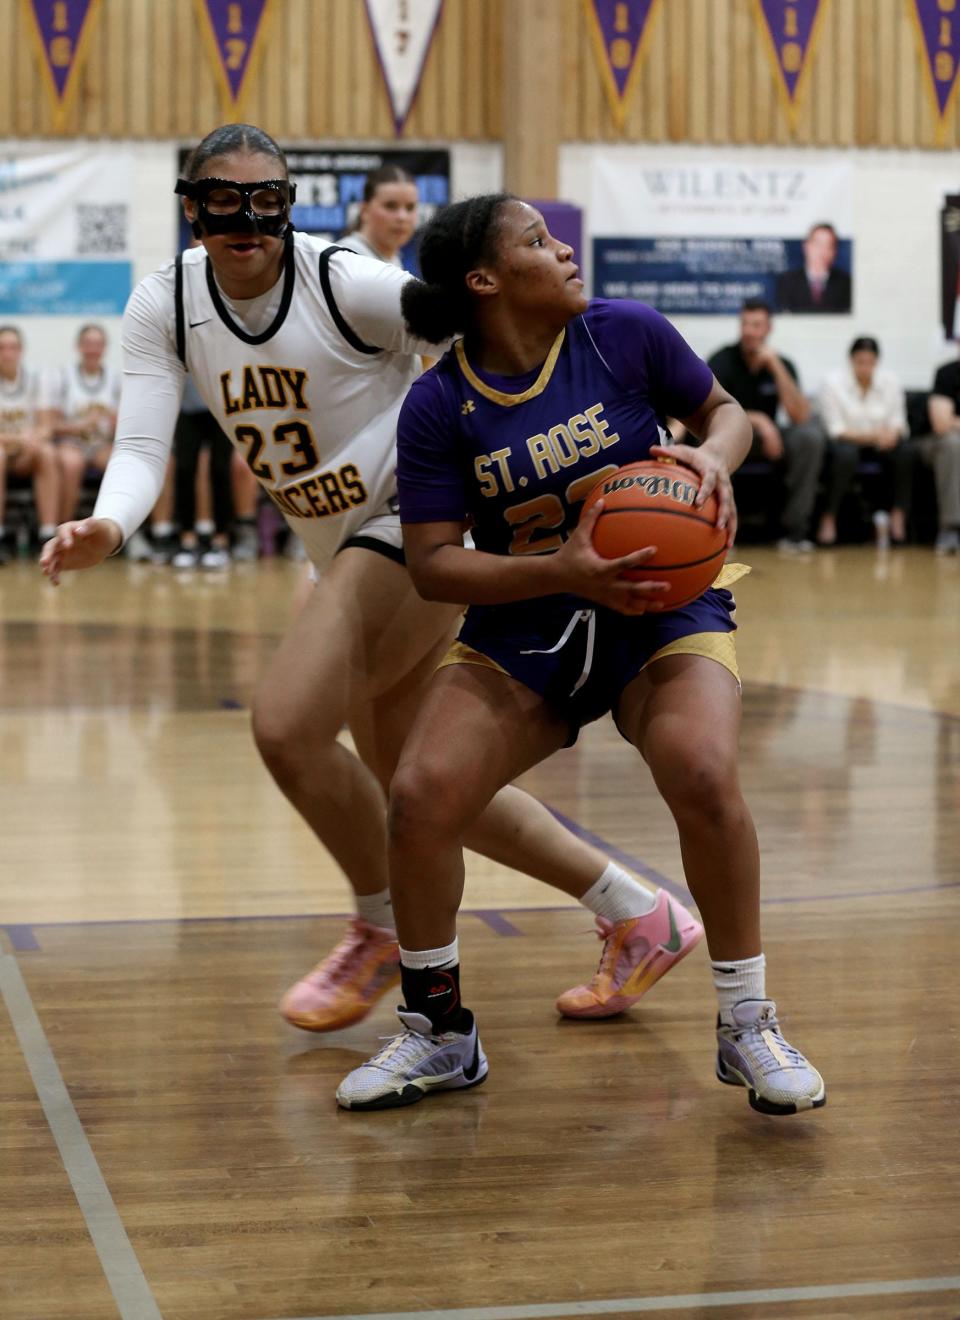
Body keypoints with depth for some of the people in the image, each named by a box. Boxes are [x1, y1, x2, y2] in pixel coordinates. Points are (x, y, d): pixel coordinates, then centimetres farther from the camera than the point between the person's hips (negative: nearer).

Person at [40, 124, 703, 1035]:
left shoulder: (347, 284, -18)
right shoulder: (164, 305, -2)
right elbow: (142, 445, -10)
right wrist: (107, 525, -32)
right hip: (346, 550, 8)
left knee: (286, 724, -22)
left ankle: (385, 929, 4)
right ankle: (640, 919, 25)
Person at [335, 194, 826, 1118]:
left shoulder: (625, 334, -7)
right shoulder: (438, 406, -8)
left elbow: (726, 410, 8)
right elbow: (432, 564, -10)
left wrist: (714, 457, -16)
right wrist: (561, 571, -24)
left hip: (664, 607, -1)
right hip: (523, 631, 1)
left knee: (705, 780, -28)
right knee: (420, 796, -18)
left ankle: (747, 1026, -7)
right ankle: (439, 1034, 6)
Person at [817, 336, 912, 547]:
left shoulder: (890, 381, -3)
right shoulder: (834, 382, -12)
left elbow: (897, 423, -1)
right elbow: (836, 430, -15)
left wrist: (892, 433, -27)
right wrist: (871, 436, -29)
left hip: (881, 441, 3)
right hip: (845, 440, -3)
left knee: (903, 451, -29)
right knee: (845, 454, -38)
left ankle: (897, 516, -17)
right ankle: (828, 519, -26)